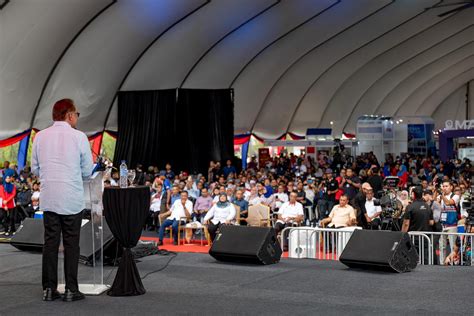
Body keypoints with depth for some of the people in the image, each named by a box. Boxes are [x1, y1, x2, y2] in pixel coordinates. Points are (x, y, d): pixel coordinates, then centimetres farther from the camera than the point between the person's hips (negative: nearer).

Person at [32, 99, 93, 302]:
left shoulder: (40, 137, 3)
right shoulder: (78, 137, -7)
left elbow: (35, 169, 8)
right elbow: (88, 171, -2)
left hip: (48, 198, 3)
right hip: (71, 199, -3)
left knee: (50, 242, 8)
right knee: (71, 243, 3)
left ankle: (49, 289, 9)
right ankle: (71, 290, 5)